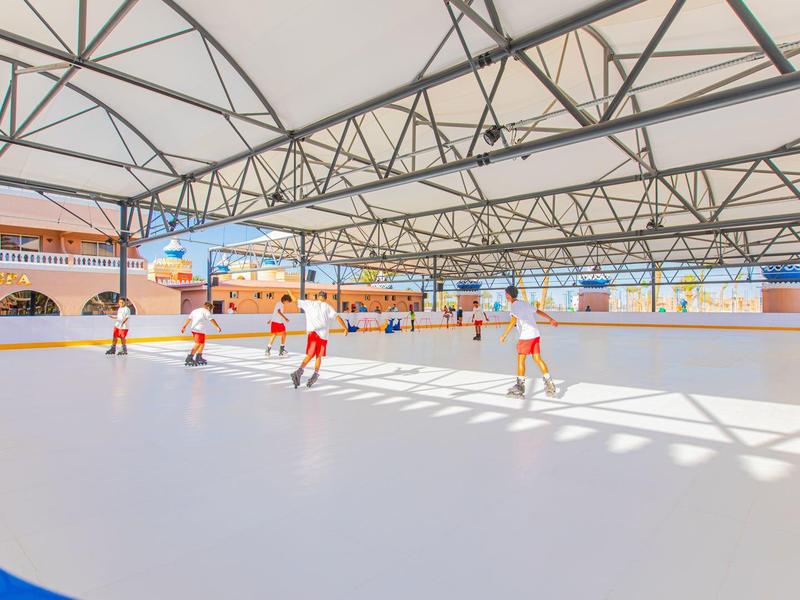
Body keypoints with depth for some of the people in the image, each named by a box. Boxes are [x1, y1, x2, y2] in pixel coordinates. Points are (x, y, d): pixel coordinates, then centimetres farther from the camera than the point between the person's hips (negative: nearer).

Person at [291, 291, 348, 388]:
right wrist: (345, 328, 2)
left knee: (310, 355, 4)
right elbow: (337, 317, 1)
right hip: (323, 334, 0)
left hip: (312, 332, 0)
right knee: (318, 356, 13)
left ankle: (299, 371, -19)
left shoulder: (310, 303, 13)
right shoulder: (327, 306, 10)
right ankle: (315, 374, -2)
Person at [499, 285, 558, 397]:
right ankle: (549, 383, 5)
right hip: (535, 334, 9)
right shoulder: (524, 304, 18)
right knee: (537, 358, 8)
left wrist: (504, 335, -25)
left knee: (520, 359, -2)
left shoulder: (515, 305, -8)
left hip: (526, 336, -8)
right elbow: (539, 311, 26)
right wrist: (551, 319, 38)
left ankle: (520, 386, 1)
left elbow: (513, 321, -22)